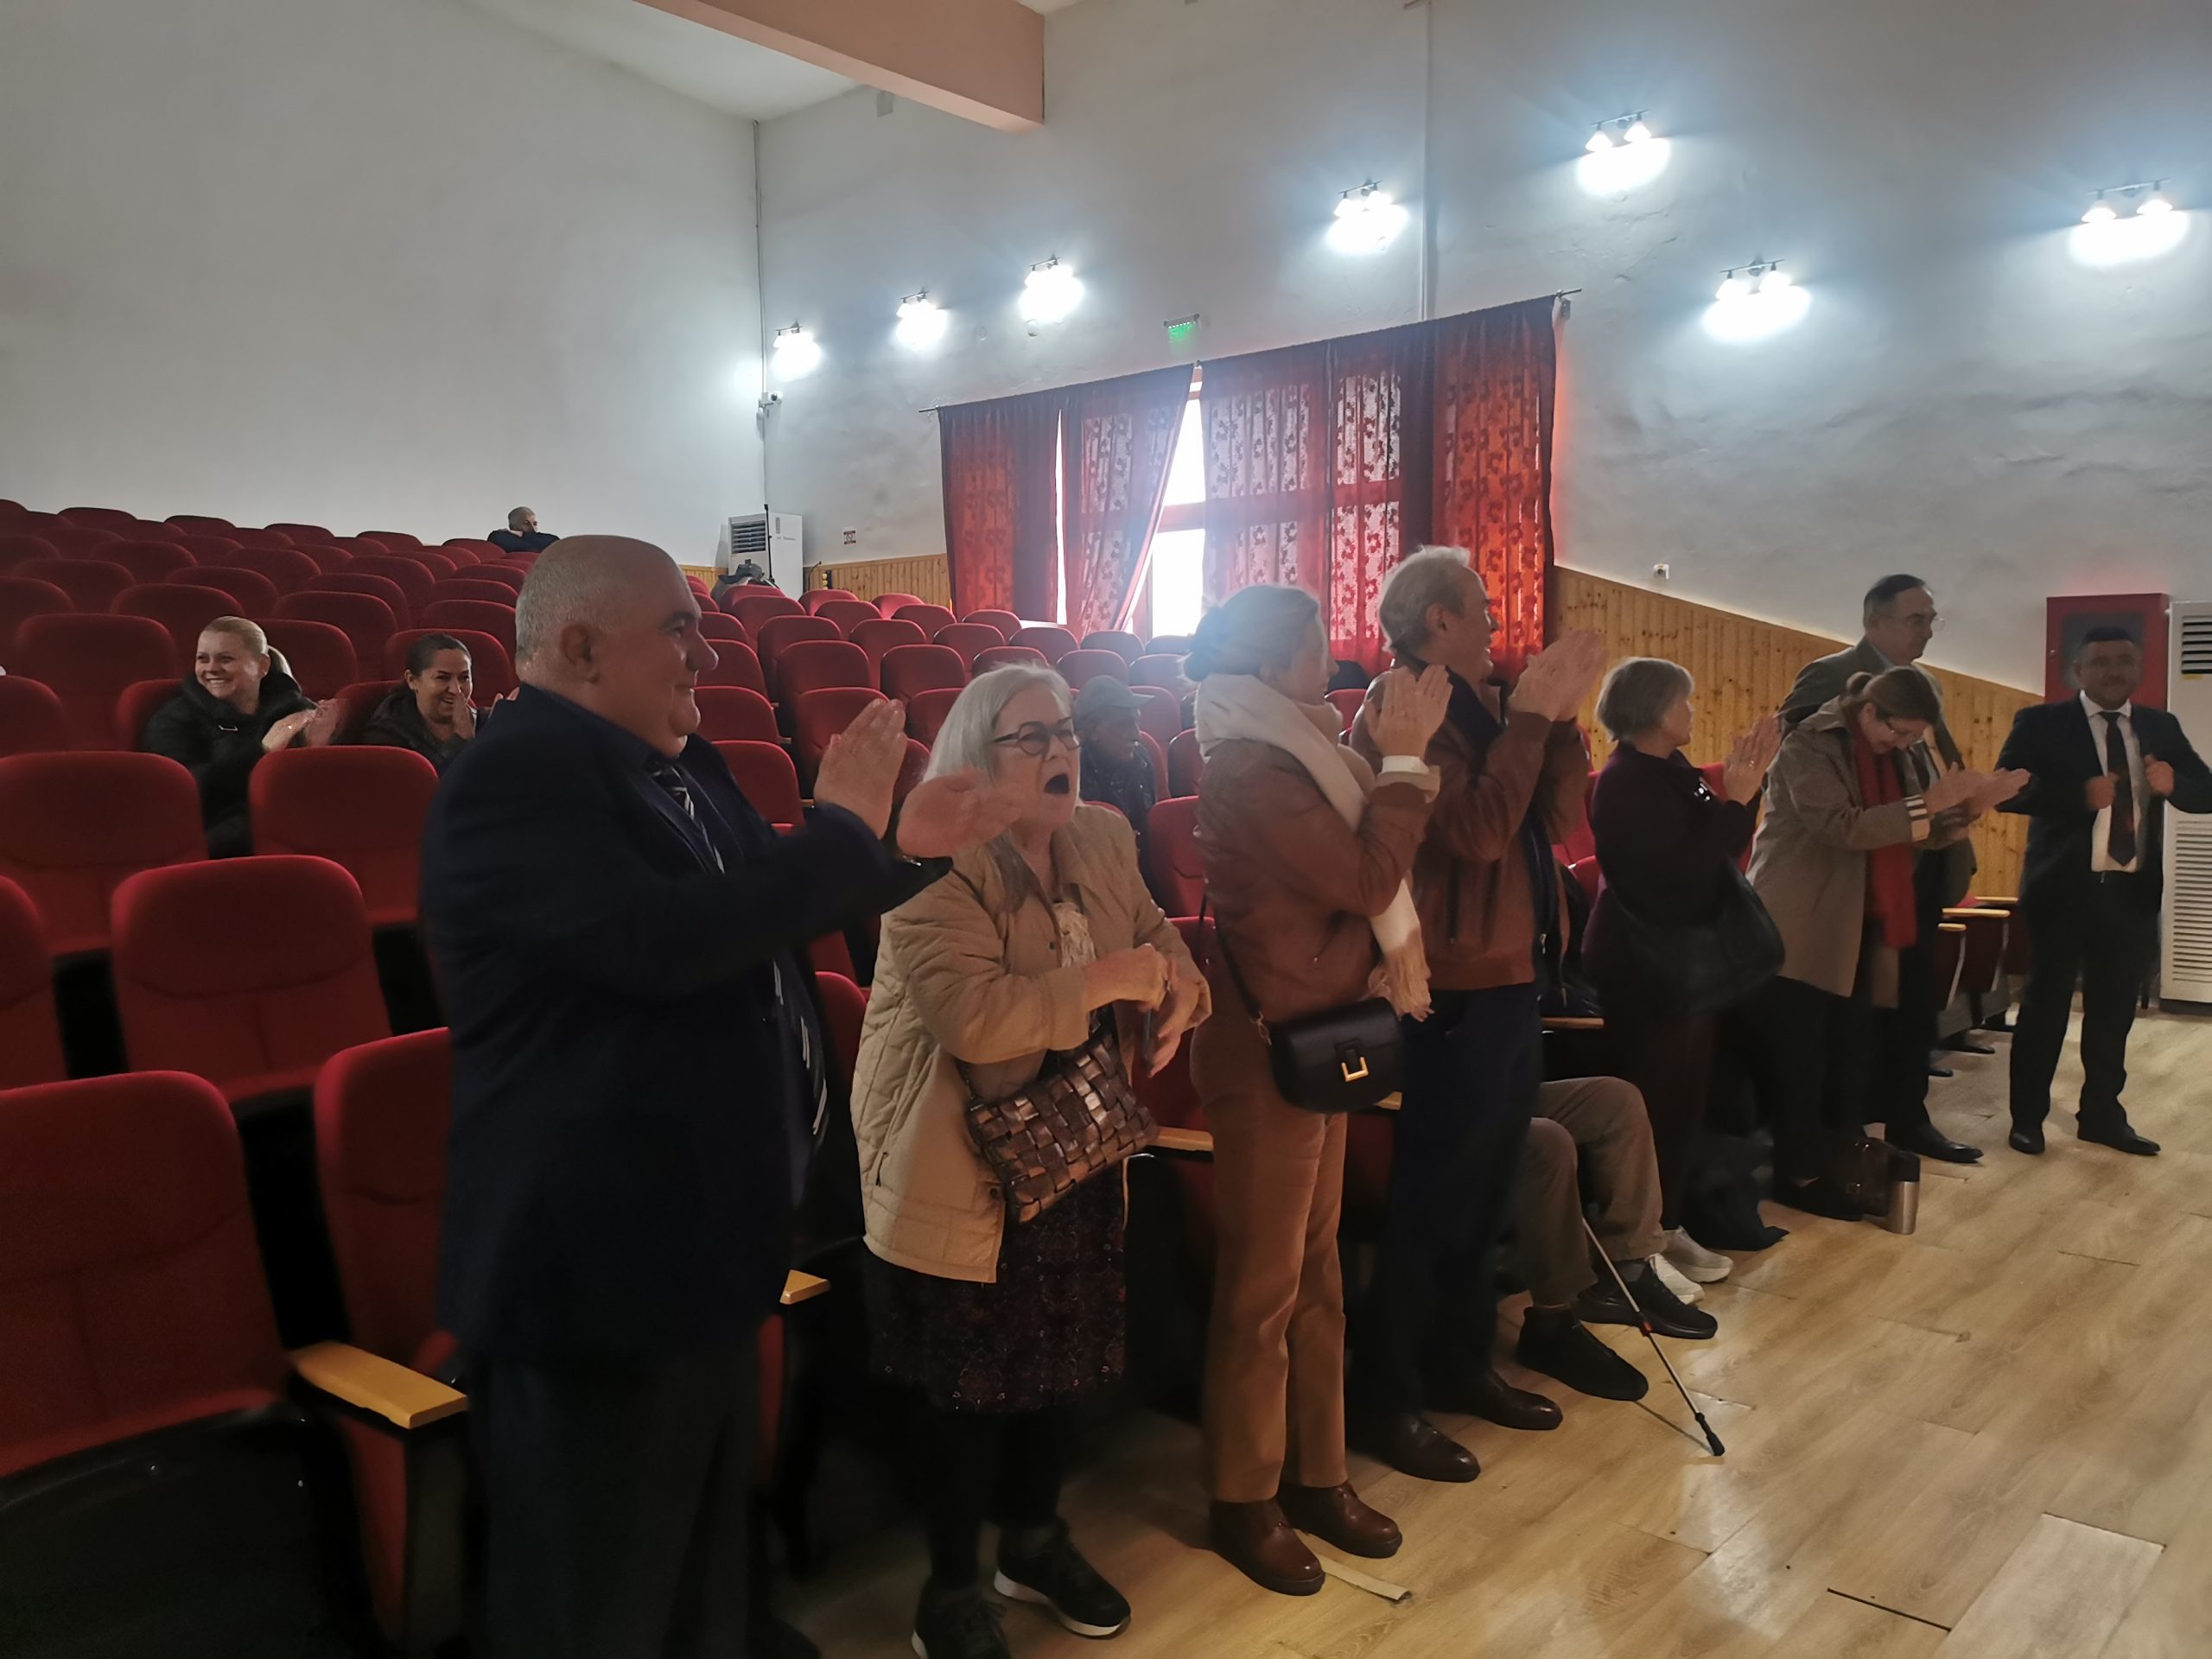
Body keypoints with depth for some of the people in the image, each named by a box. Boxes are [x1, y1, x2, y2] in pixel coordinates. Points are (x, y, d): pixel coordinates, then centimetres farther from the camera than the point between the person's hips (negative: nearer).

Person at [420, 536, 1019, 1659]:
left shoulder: (675, 761, 9)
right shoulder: (517, 777, -21)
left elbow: (763, 911, 22)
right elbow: (667, 940, -35)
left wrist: (904, 849, 10)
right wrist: (842, 822, -22)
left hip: (693, 1239, 10)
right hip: (595, 1262, -9)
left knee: (702, 1564, 26)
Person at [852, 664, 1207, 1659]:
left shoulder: (1101, 841, 3)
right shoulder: (936, 870, -20)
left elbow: (1153, 934, 14)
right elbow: (972, 1018, -32)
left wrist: (1179, 988, -9)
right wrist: (1107, 981, -26)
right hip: (962, 1176, -7)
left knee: (1064, 1357, 19)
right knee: (965, 1388, 7)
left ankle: (1034, 1541, 42)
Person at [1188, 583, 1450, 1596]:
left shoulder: (1285, 755, 9)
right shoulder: (1249, 772, -20)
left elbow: (1352, 875, 5)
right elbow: (1366, 879, -23)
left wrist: (1396, 753, -7)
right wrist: (1405, 757, -16)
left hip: (1316, 1038, 9)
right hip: (1269, 1050, -9)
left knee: (1315, 1271, 16)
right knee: (1262, 1286, 4)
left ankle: (1315, 1475, 30)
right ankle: (1244, 1502, 20)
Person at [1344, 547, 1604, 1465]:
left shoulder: (1485, 706, 13)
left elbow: (1560, 817, 7)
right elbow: (1478, 830, -25)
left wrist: (1561, 715, -3)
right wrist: (1529, 715, -19)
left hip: (1513, 982, 9)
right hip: (1456, 991, -9)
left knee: (1486, 1191, 18)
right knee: (1432, 1201, -1)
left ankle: (1461, 1363, 32)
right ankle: (1385, 1402, 11)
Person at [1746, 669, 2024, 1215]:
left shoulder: (1900, 752, 10)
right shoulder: (1809, 746, -14)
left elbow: (1921, 836, 10)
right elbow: (1844, 826, -25)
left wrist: (1968, 808, -7)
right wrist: (1926, 803, -28)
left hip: (1863, 928, 8)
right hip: (1803, 927, -8)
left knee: (1855, 1049, 10)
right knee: (1800, 1056, -3)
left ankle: (1844, 1163, 19)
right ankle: (1798, 1173, 5)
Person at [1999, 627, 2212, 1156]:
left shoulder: (2161, 727, 11)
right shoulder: (2042, 723, -4)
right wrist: (2080, 795, -27)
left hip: (2132, 891, 4)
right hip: (2064, 888, -4)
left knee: (2114, 1009, 13)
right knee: (2046, 1004, 4)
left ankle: (2101, 1115, 26)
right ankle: (2027, 1117, 14)